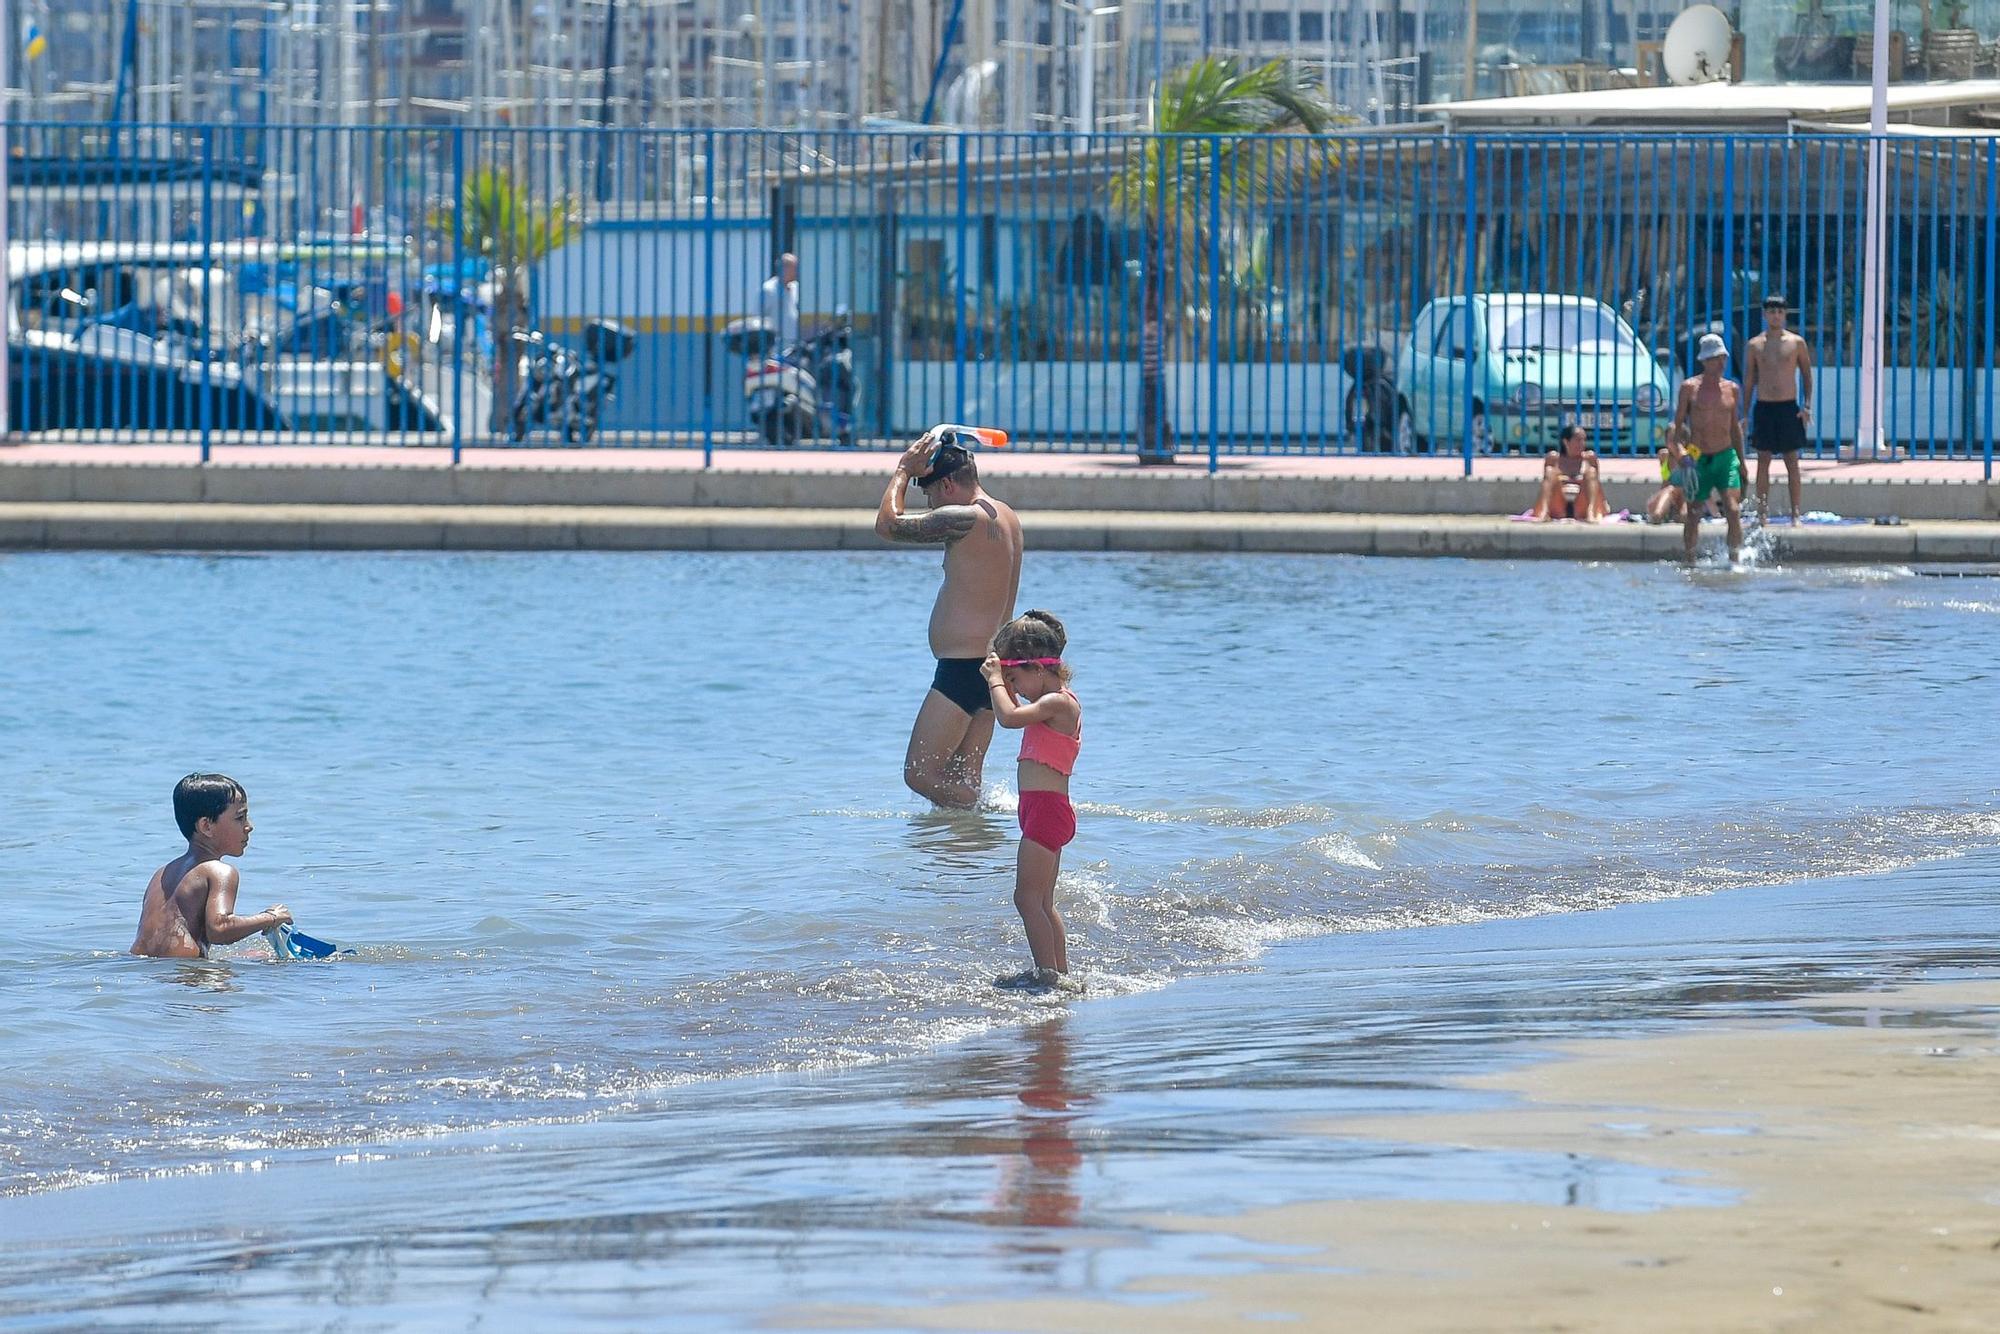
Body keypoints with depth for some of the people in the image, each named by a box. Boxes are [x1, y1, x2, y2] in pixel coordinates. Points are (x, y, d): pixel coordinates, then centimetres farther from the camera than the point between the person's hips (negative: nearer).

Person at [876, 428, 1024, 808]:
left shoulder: (964, 519, -17)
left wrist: (904, 470, 3)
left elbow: (888, 525, -8)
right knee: (964, 782, 10)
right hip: (989, 665, 10)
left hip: (961, 670, -10)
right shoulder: (1007, 517, 13)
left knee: (920, 775, -8)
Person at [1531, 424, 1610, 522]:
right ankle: (1543, 514, -37)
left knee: (1590, 471, -17)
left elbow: (1593, 481, -8)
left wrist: (1591, 511, -23)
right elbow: (1547, 482, -10)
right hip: (1558, 512, 0)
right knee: (1552, 473, -20)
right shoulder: (1553, 458, 1)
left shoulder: (1589, 457, 2)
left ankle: (1591, 512, -31)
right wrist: (1544, 511, -26)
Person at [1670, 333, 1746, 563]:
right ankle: (1690, 562, 22)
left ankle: (1735, 560, -9)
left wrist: (1741, 461, 17)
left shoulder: (1732, 389, 8)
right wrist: (1680, 451, -16)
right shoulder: (1690, 387, -1)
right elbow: (1678, 424, 0)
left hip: (1726, 457, 1)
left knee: (1733, 510, -15)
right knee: (1693, 515, 6)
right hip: (1697, 459, -1)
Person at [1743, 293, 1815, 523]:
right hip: (1763, 407, 1)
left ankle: (1795, 513, 3)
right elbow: (1748, 380, 8)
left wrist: (1807, 405, -4)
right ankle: (1762, 513, 6)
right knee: (1763, 461, 2)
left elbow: (1807, 374, 6)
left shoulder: (1796, 342, 2)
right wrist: (1745, 414, 4)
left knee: (1791, 461, 0)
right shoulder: (1755, 345, 5)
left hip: (1788, 408, -1)